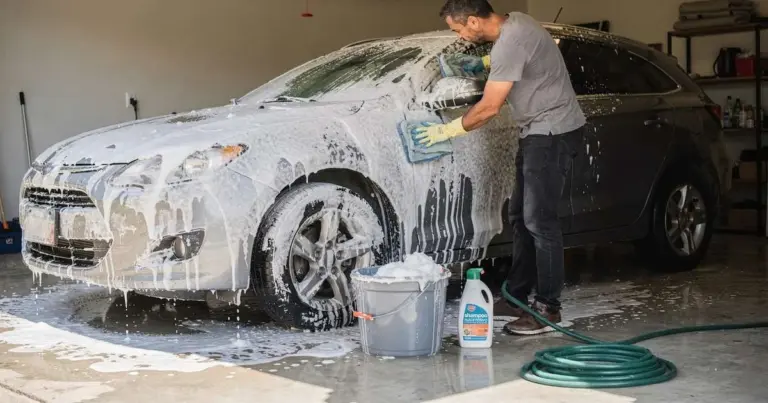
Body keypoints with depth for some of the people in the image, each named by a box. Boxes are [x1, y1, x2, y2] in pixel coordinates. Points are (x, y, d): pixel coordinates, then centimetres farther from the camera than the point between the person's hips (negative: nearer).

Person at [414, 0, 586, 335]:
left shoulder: (510, 42, -23)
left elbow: (489, 107, -20)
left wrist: (449, 130, -7)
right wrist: (487, 64, 15)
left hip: (553, 131, -11)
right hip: (538, 132, 11)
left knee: (539, 221, -10)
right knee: (521, 216, 13)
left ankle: (548, 308, -4)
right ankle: (517, 297, 21)